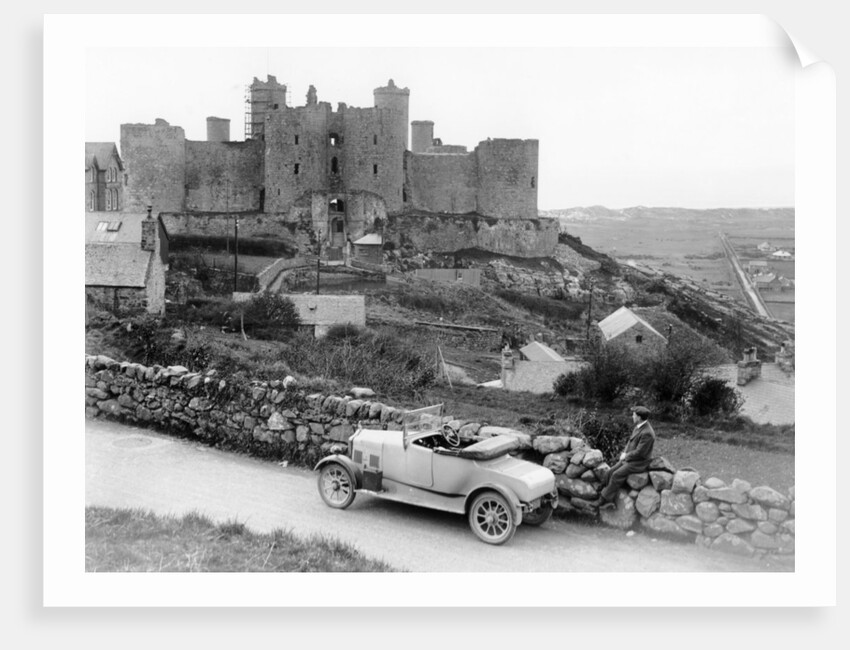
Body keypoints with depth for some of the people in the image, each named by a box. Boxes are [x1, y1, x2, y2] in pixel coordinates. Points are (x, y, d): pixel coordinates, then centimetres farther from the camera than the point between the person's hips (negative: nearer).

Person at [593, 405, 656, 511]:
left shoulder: (647, 433, -24)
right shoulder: (638, 427, 7)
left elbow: (639, 452, -23)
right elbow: (630, 441, 17)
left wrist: (626, 456, -11)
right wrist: (624, 453, 2)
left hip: (639, 463, -9)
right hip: (630, 458, 9)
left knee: (617, 475, -19)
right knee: (612, 472, -4)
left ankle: (603, 499, -8)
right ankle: (609, 502, -5)